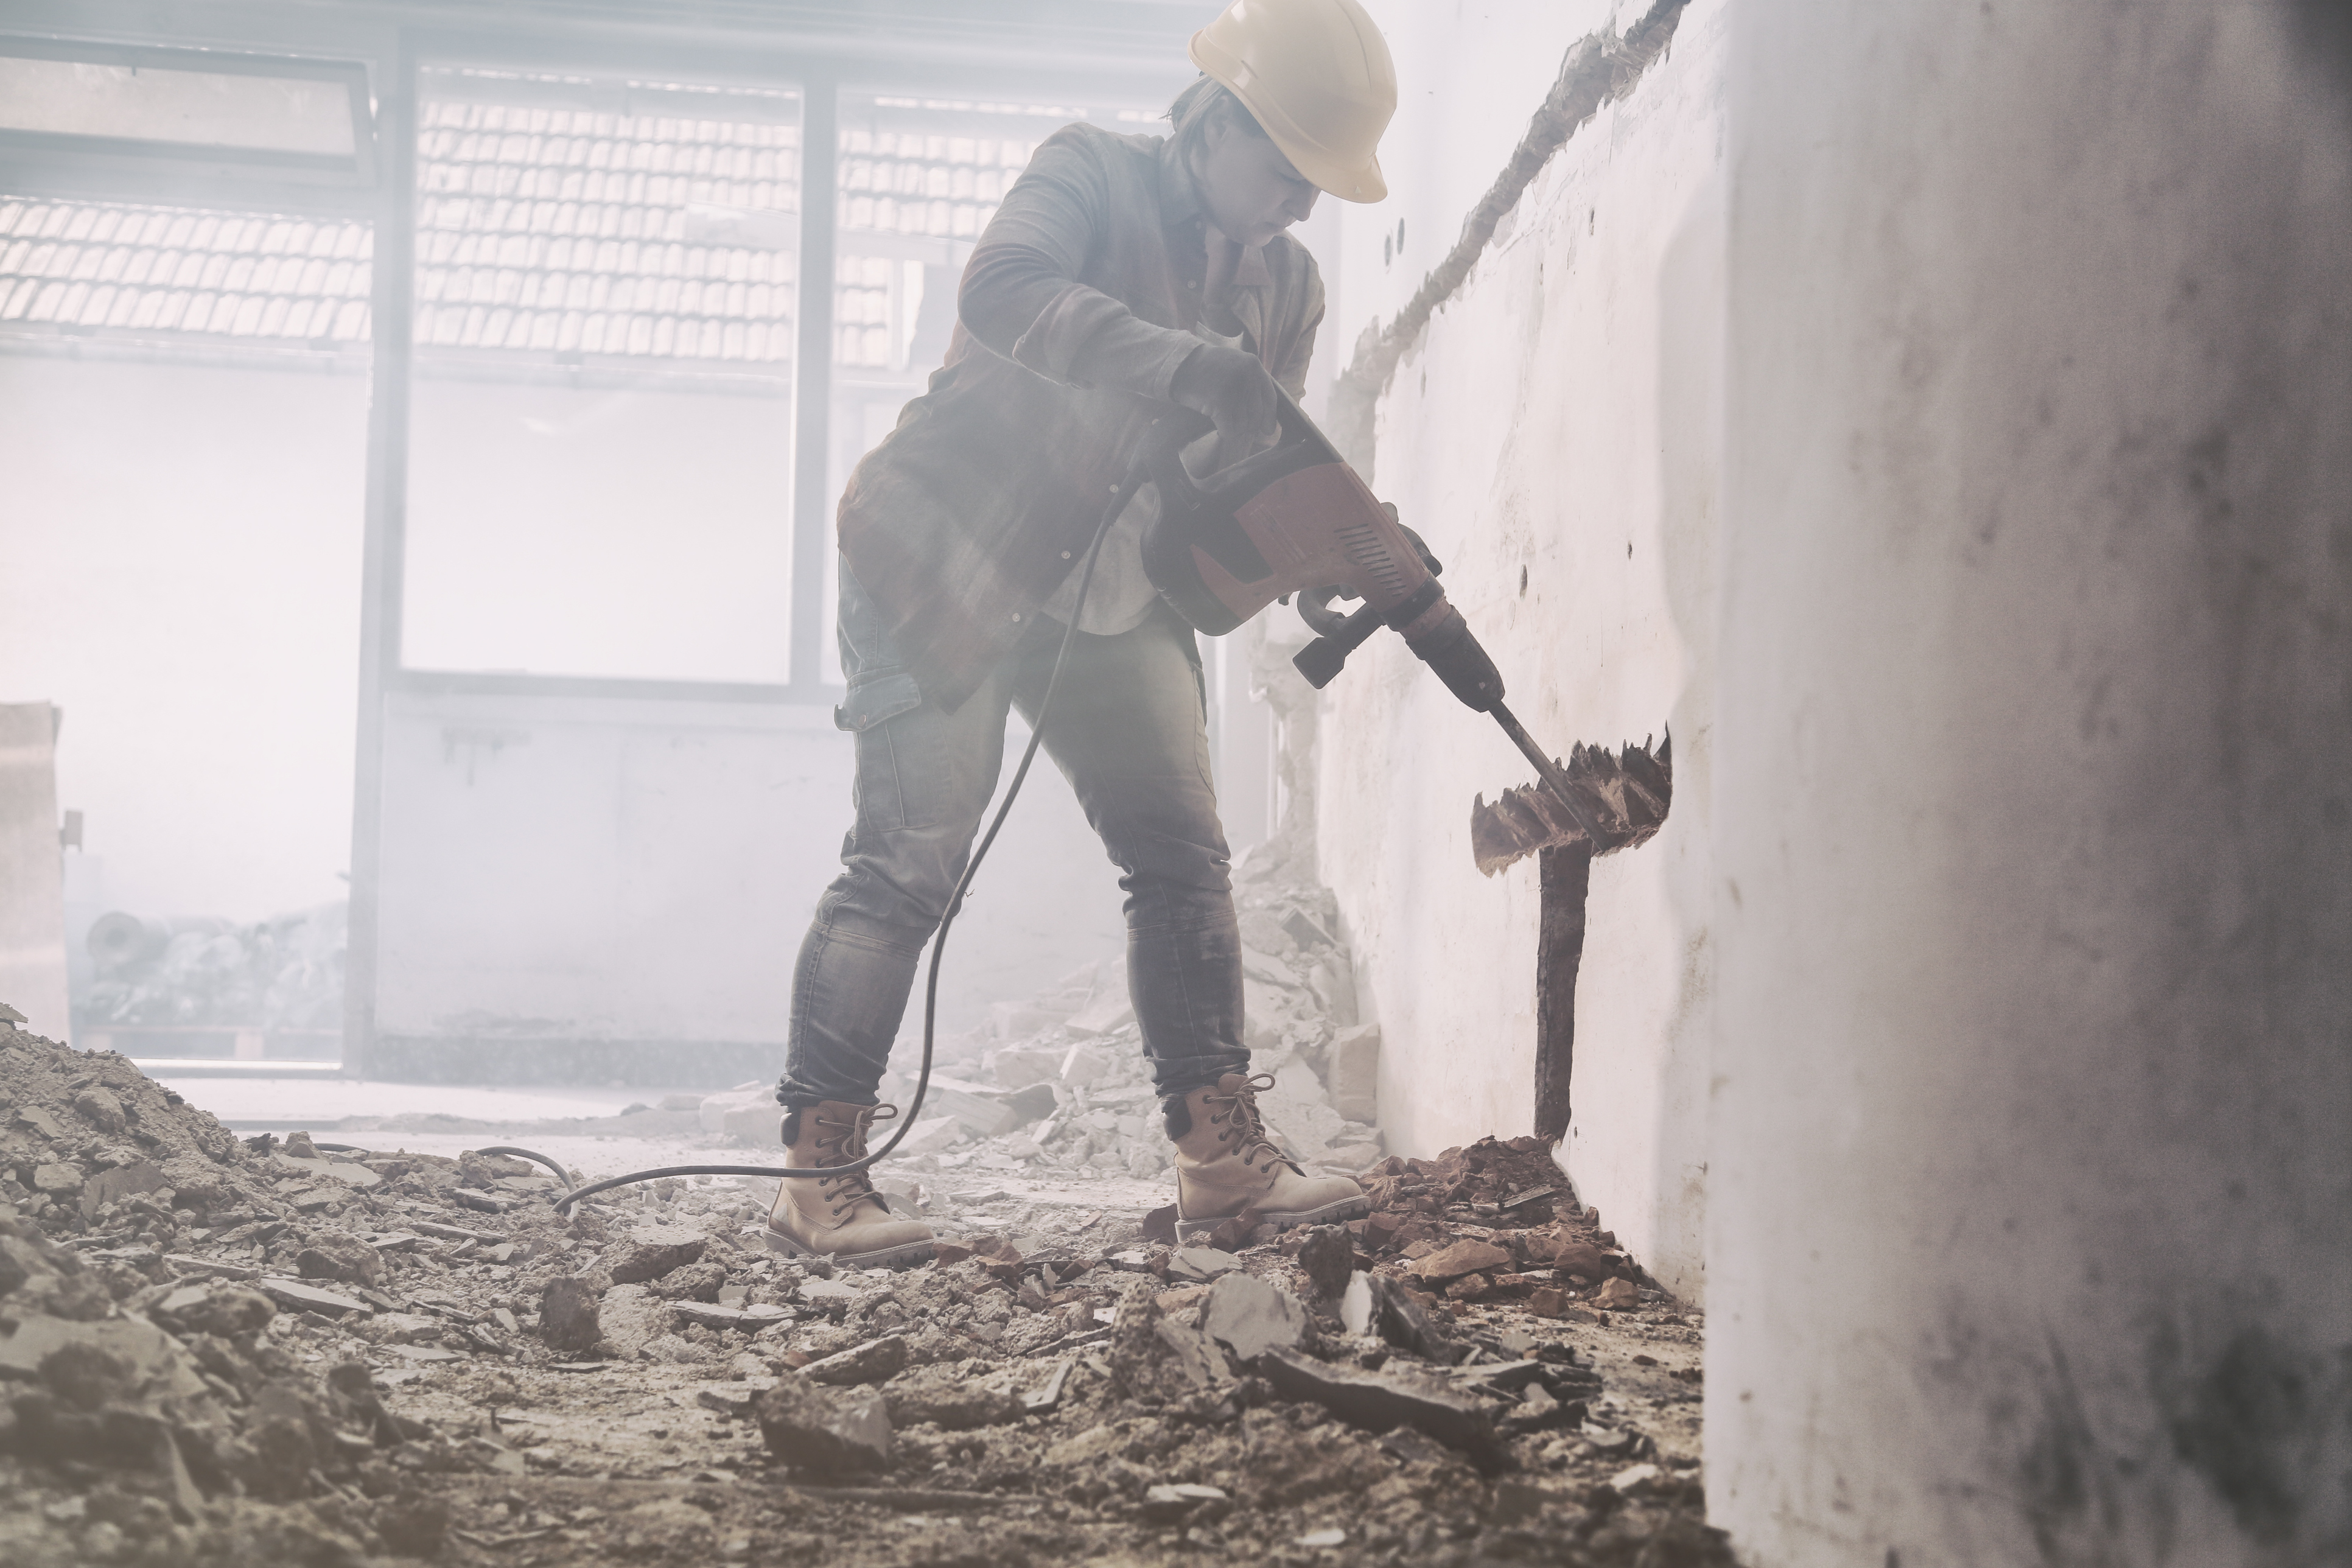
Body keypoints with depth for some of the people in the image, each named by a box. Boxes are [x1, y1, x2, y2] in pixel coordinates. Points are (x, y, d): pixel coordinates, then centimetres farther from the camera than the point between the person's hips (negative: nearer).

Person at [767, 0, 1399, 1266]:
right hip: (942, 562, -6)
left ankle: (1223, 1156, 4)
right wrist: (1182, 363, -44)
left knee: (1183, 857, -1)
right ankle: (817, 1178, -7)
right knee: (908, 865, -11)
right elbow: (1003, 293, -31)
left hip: (1112, 596, 7)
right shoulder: (1089, 176, -10)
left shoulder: (1287, 286, 9)